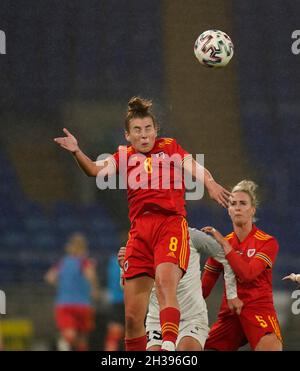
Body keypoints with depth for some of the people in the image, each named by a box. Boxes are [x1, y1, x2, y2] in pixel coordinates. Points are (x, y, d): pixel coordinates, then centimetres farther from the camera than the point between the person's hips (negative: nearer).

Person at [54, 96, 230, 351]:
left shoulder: (170, 147, 13)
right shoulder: (124, 156, 18)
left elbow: (193, 167, -4)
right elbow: (98, 170, 1)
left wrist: (210, 184, -25)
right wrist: (77, 152, -18)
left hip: (171, 223, -4)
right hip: (139, 231, 4)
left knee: (165, 280, -31)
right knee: (132, 315, 1)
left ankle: (169, 347, -45)